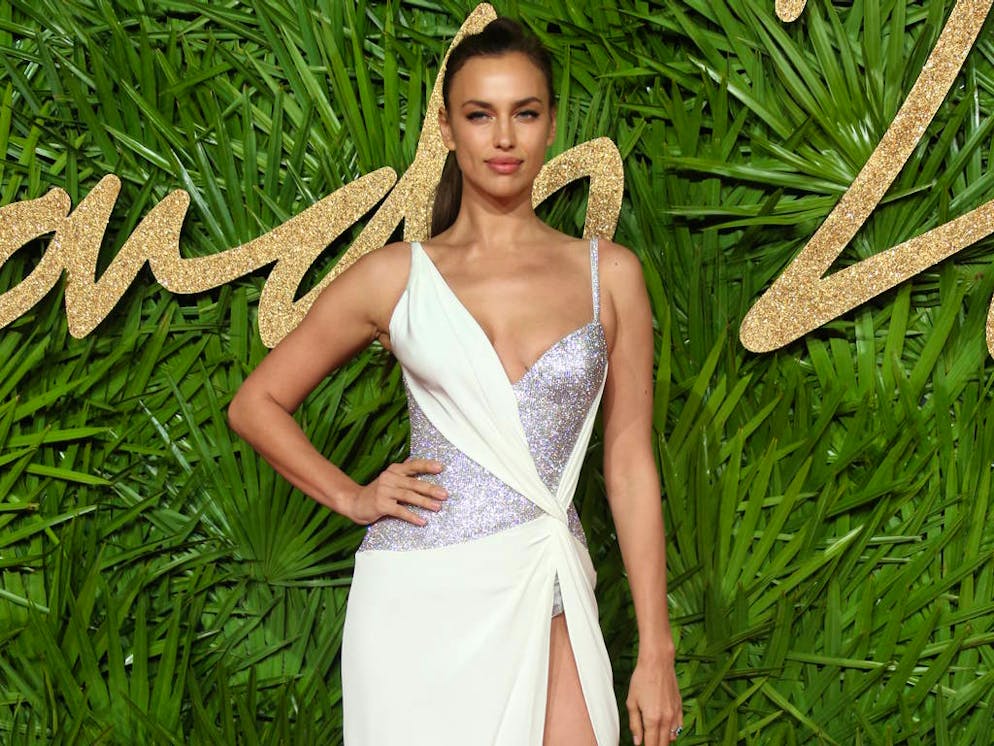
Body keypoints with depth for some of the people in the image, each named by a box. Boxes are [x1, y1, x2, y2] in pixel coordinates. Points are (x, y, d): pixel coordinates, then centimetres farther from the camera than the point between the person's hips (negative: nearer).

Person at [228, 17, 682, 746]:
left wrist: (656, 652, 2)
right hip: (424, 601, 0)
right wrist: (350, 496, 2)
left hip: (546, 601, 1)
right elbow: (256, 404, 14)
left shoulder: (608, 273, 6)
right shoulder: (396, 276, 4)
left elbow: (629, 464, 6)